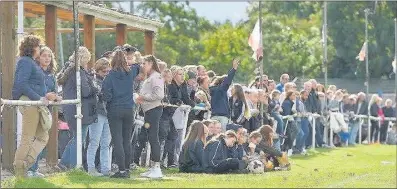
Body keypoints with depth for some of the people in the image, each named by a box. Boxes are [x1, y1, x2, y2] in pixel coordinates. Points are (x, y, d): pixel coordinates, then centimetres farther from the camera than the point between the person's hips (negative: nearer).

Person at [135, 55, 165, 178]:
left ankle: (157, 168, -11)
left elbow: (159, 95, -20)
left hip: (154, 109, -10)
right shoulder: (149, 78, 20)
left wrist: (144, 97, -13)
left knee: (153, 138, -11)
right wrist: (141, 99, 7)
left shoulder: (156, 77, -10)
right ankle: (153, 167, 16)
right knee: (151, 138, 11)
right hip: (149, 110, 10)